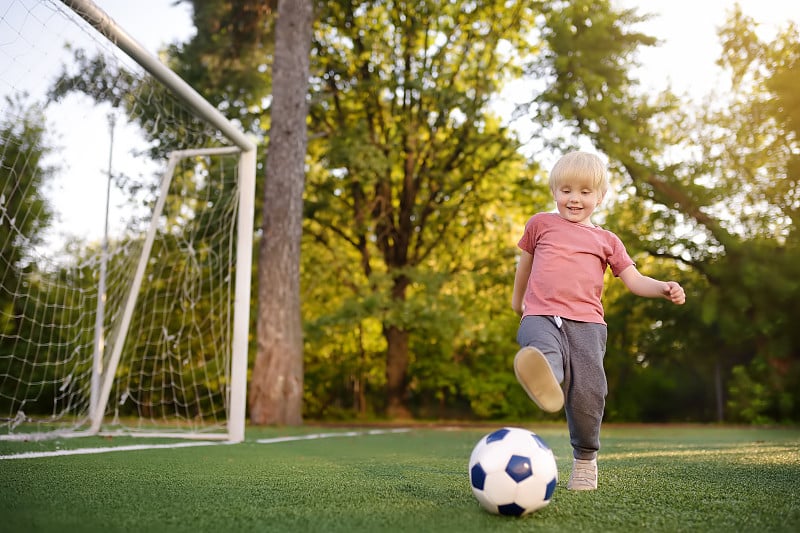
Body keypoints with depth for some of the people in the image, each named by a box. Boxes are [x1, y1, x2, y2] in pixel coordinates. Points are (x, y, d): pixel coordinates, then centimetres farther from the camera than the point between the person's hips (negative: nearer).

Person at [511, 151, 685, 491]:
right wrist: (517, 298, 42)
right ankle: (546, 377, -70)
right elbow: (525, 261, 35)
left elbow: (633, 280, 15)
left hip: (586, 322, 1)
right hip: (540, 315, -1)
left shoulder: (606, 241, 21)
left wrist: (663, 288, -4)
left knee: (588, 392, -12)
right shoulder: (541, 224, 20)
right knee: (544, 349, -37)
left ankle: (585, 459, 7)